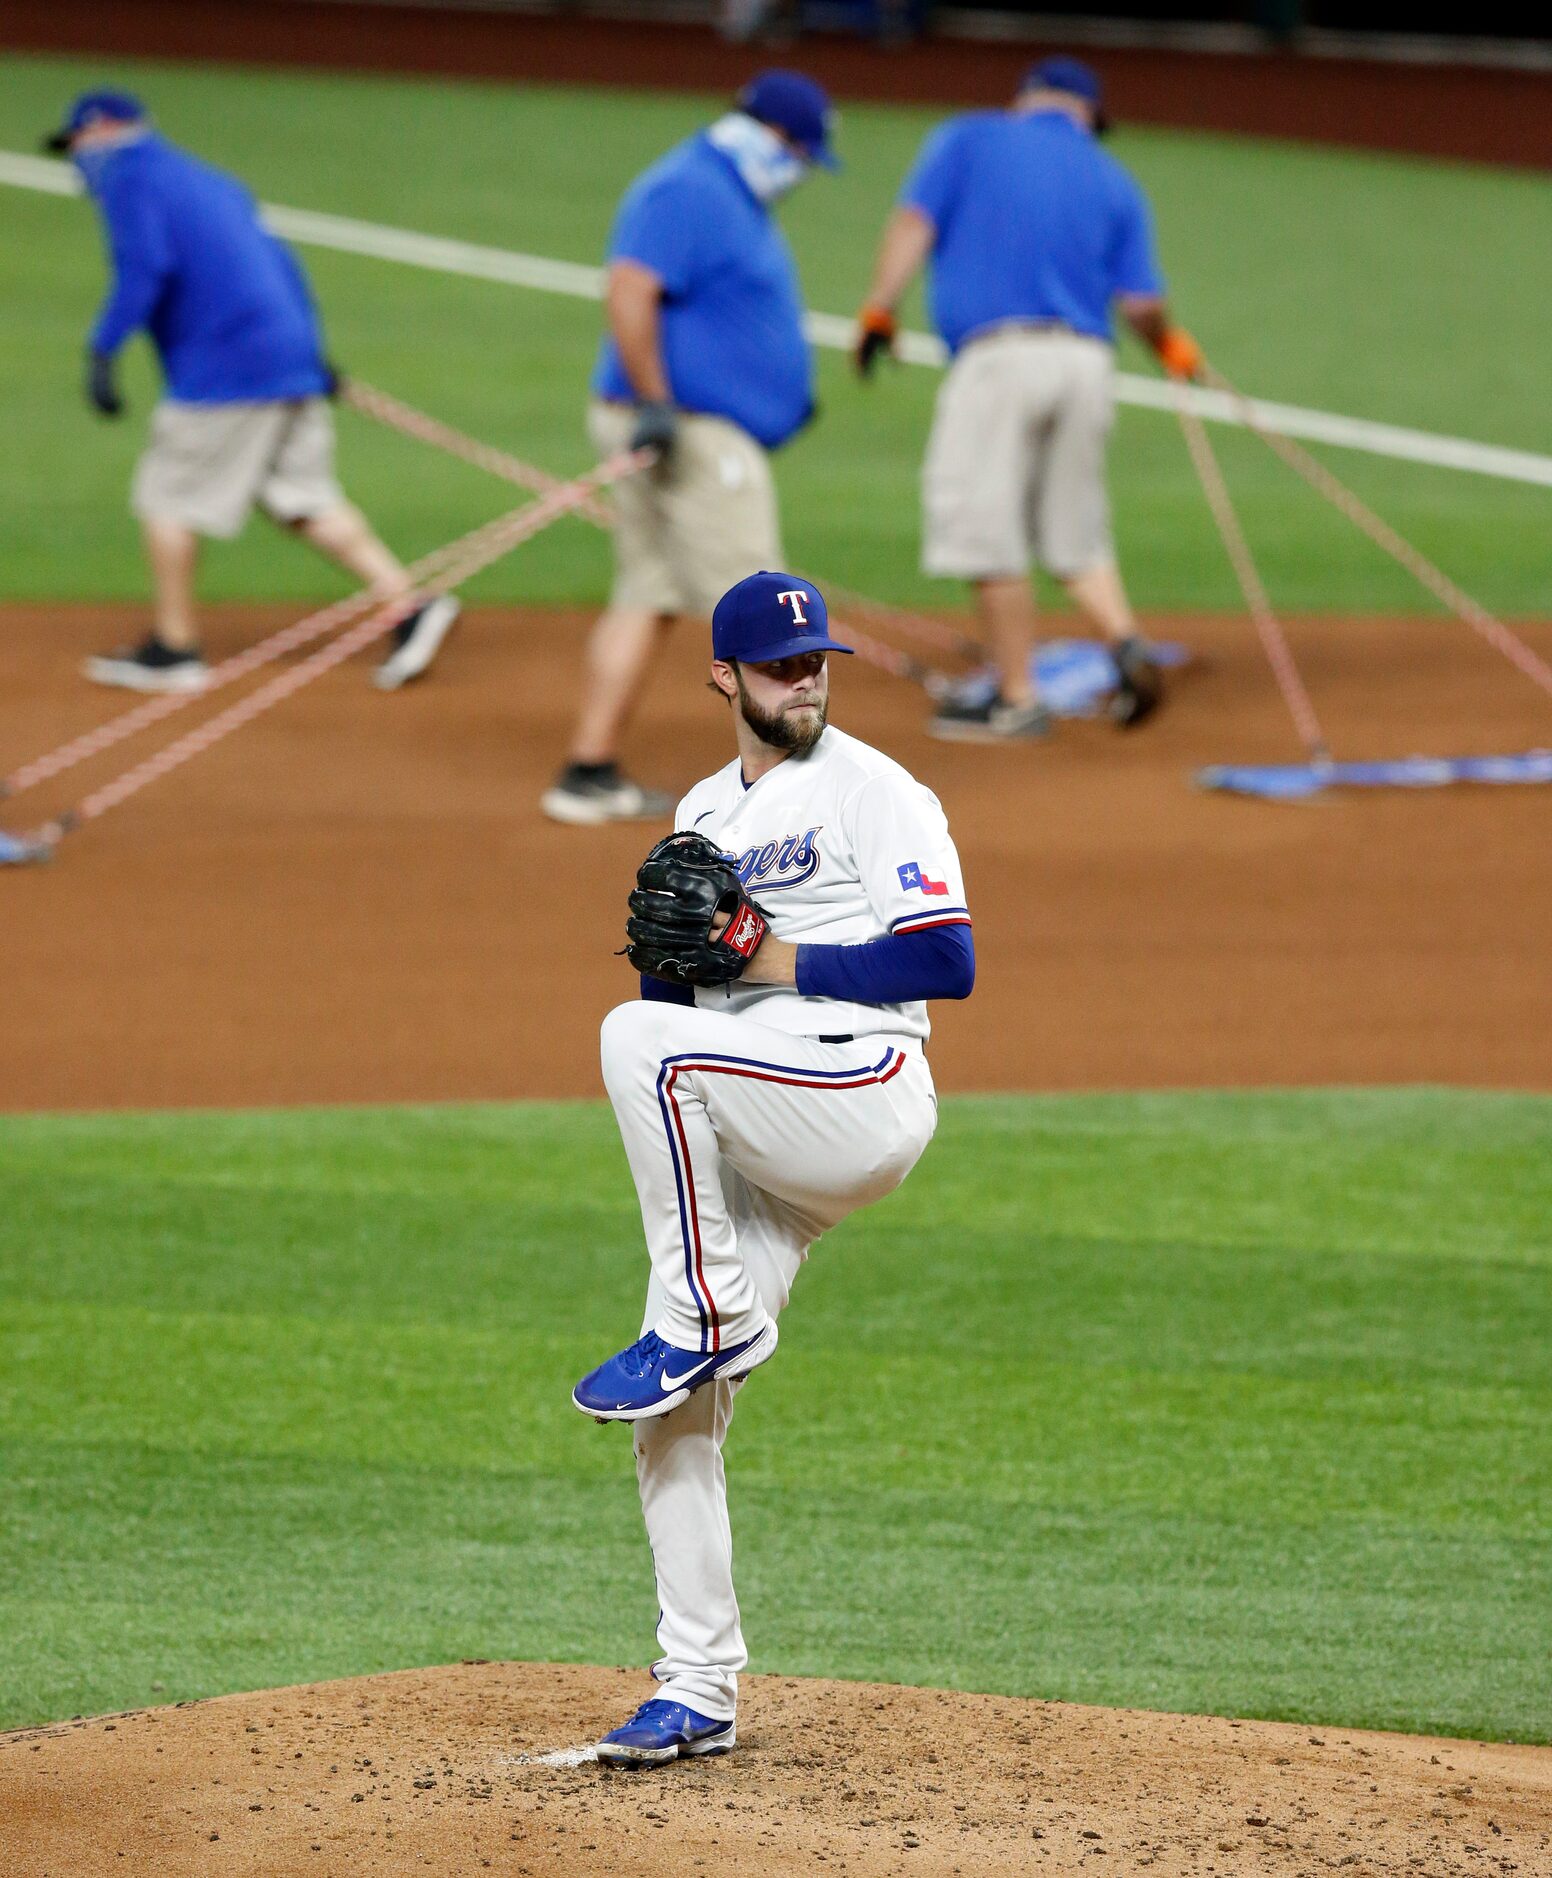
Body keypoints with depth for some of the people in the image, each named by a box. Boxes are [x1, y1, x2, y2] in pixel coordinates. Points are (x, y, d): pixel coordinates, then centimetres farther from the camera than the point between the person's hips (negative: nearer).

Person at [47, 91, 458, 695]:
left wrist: (103, 350, -23)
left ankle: (174, 647, 6)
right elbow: (276, 262, 25)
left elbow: (144, 265, -19)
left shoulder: (130, 180, -2)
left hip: (222, 369, -9)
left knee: (166, 499, 2)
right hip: (291, 360, 9)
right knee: (304, 499, 8)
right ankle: (408, 605, -2)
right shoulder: (208, 180, 25)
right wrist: (313, 355, 28)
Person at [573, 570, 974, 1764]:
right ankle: (698, 1693, 6)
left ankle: (705, 1322, -20)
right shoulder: (703, 817, 21)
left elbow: (947, 962, -10)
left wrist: (785, 960, -11)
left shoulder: (876, 793, 0)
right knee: (678, 1417, -1)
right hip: (746, 1146, 7)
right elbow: (678, 992, 22)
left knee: (639, 1041, -30)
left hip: (865, 1098, -7)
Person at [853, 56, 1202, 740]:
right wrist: (1172, 348, 26)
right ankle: (1126, 644, -5)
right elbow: (1140, 303, 7)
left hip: (999, 356, -4)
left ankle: (1017, 699, 1)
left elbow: (914, 222, -4)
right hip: (1087, 363, 5)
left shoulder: (967, 140, 10)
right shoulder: (1113, 182, 15)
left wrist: (878, 310, -8)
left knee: (985, 529, 0)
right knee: (1072, 530, 17)